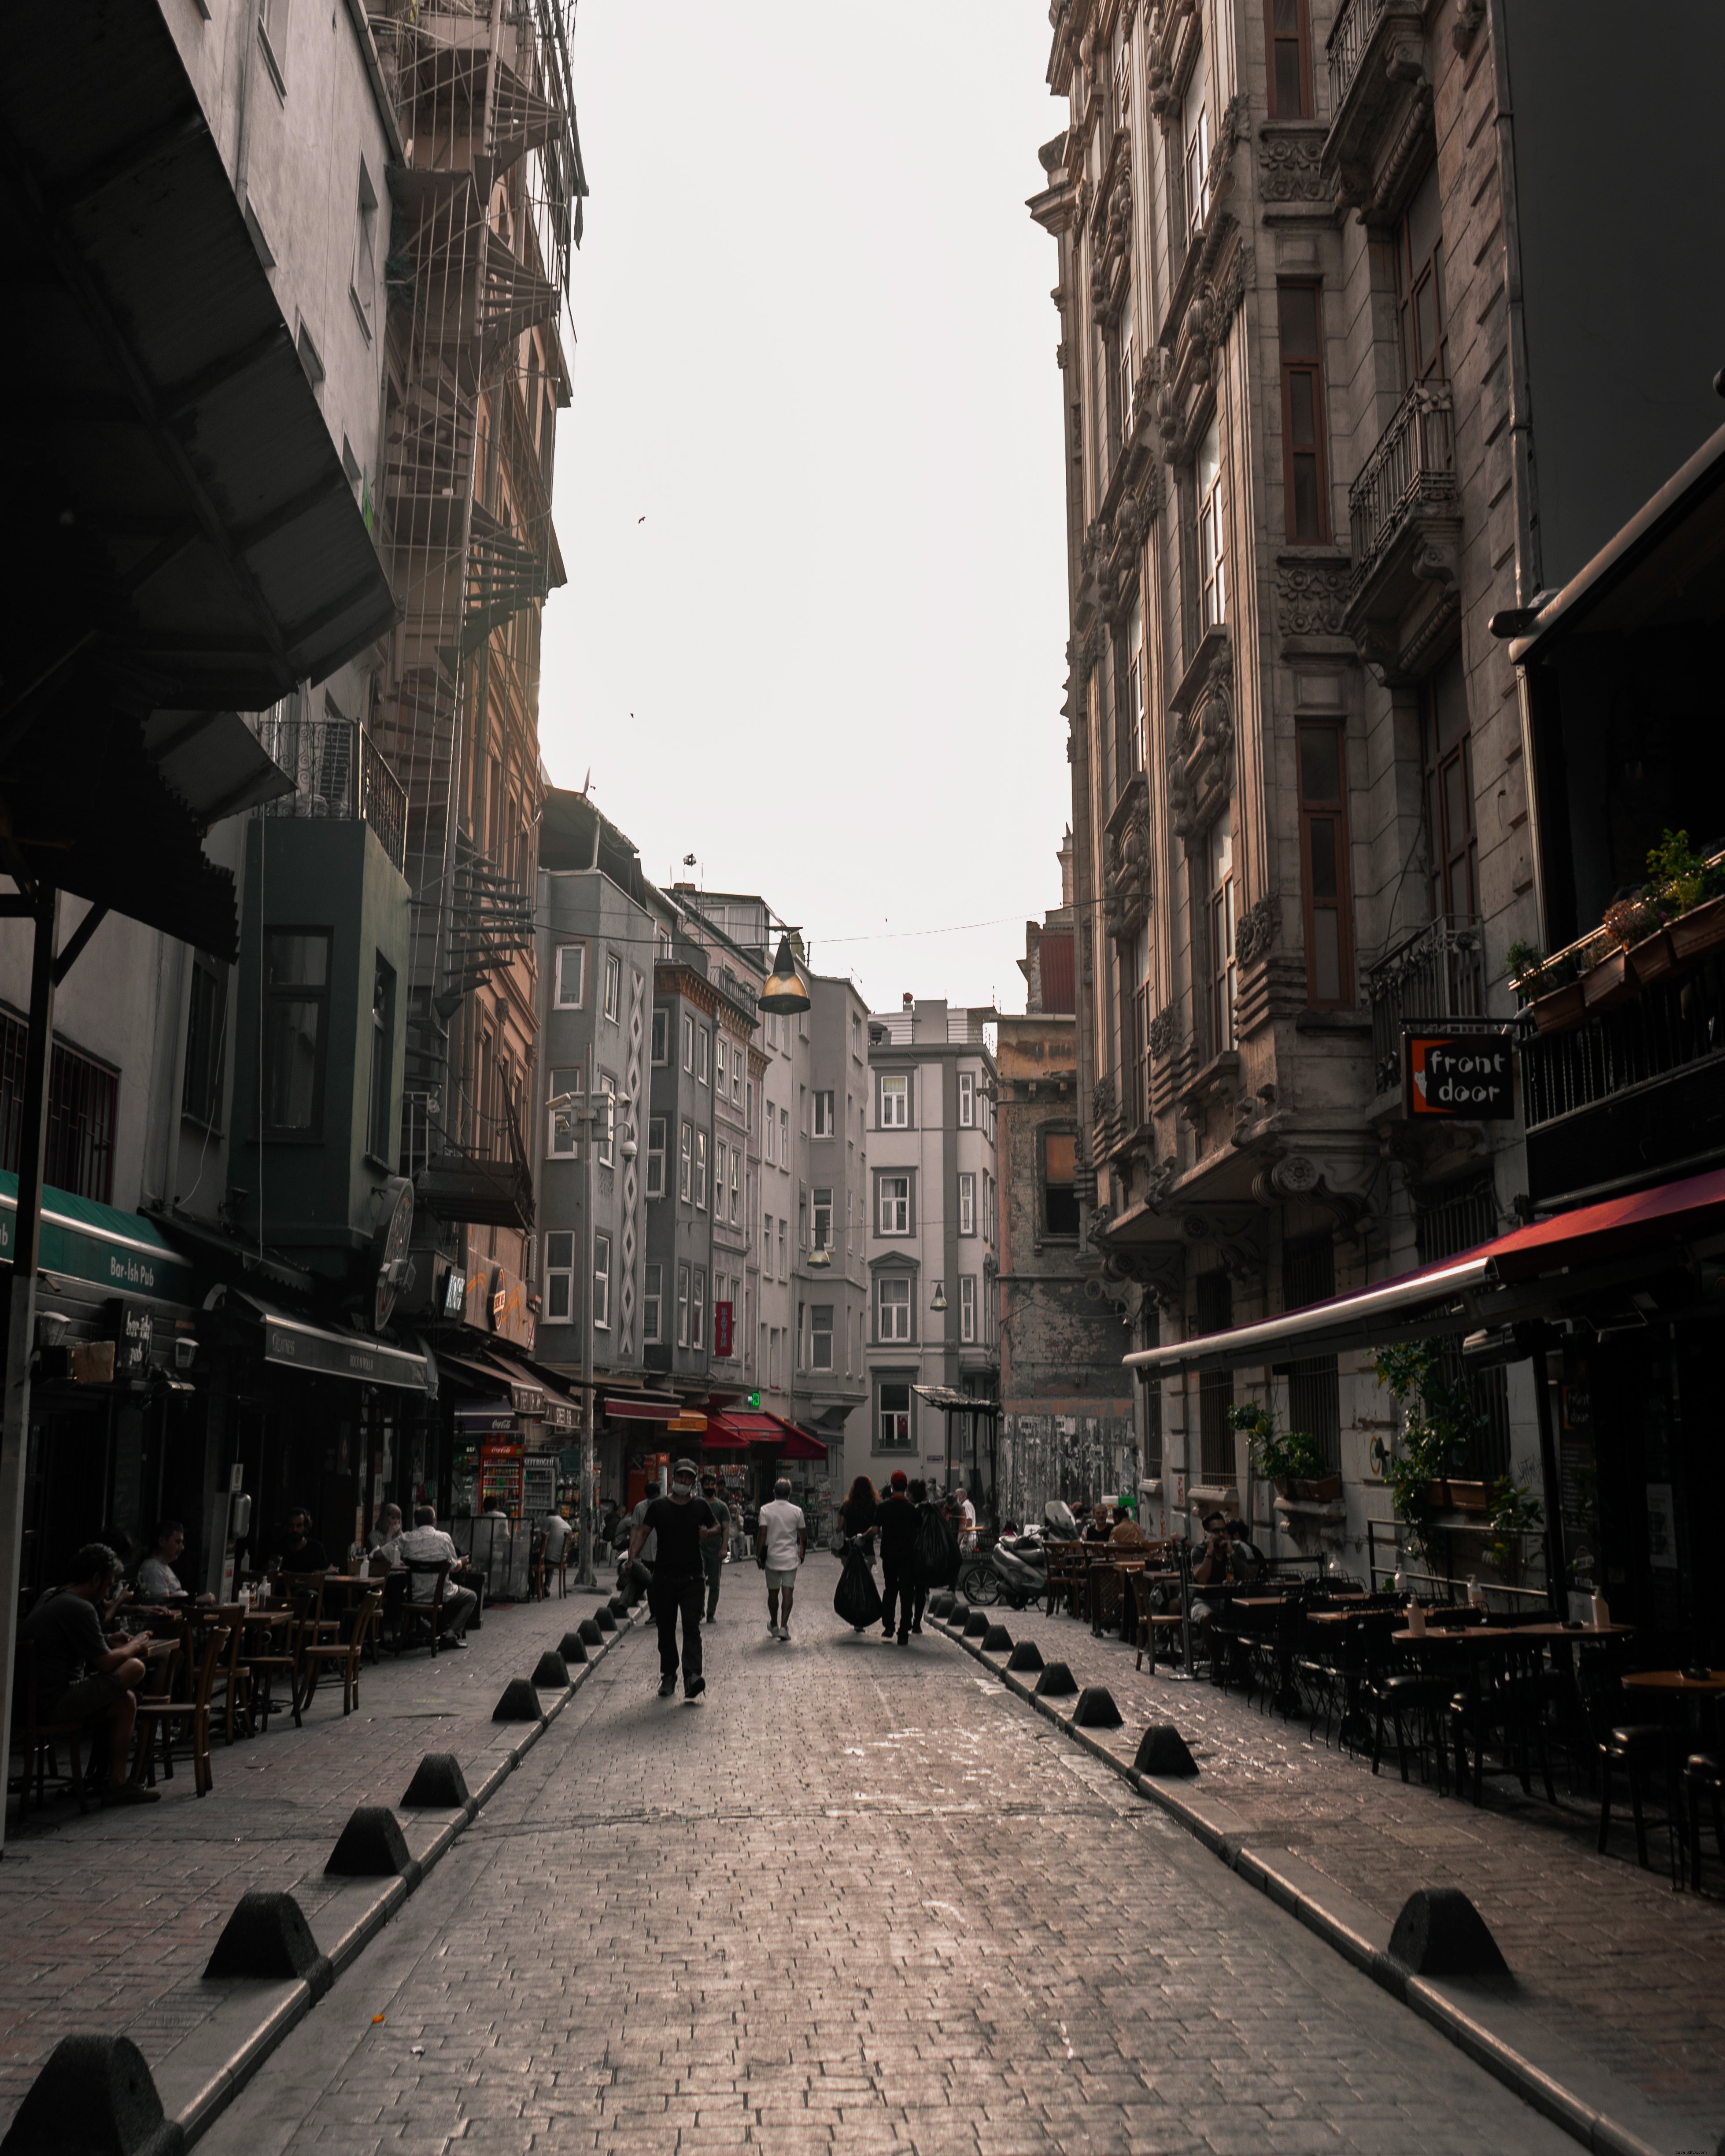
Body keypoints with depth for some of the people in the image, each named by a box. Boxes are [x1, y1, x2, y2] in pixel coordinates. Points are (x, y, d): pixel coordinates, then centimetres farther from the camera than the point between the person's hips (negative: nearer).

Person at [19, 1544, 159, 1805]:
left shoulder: (50, 1600, 17)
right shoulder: (79, 1608, -15)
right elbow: (105, 1663, -14)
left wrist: (109, 1641, 21)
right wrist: (135, 1645, 4)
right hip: (54, 1703, -10)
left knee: (125, 1700, 18)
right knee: (134, 1668, -10)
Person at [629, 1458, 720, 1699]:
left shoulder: (701, 1506, 5)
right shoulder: (658, 1506, 2)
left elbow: (718, 1528, 17)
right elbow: (643, 1533, -3)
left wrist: (709, 1533, -8)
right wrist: (632, 1557, -19)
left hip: (692, 1579, -1)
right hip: (664, 1577, 1)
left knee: (691, 1627, -13)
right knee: (666, 1630, 10)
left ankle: (693, 1676, -22)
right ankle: (668, 1676, 23)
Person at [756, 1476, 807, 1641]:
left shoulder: (765, 1510, -5)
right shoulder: (797, 1511, -2)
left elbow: (762, 1534, -10)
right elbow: (804, 1537, 3)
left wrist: (758, 1555, -3)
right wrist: (803, 1553, 19)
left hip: (772, 1557, 1)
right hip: (790, 1558, -1)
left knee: (773, 1592, 14)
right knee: (788, 1592, -1)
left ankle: (774, 1625, 27)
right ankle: (784, 1626, -12)